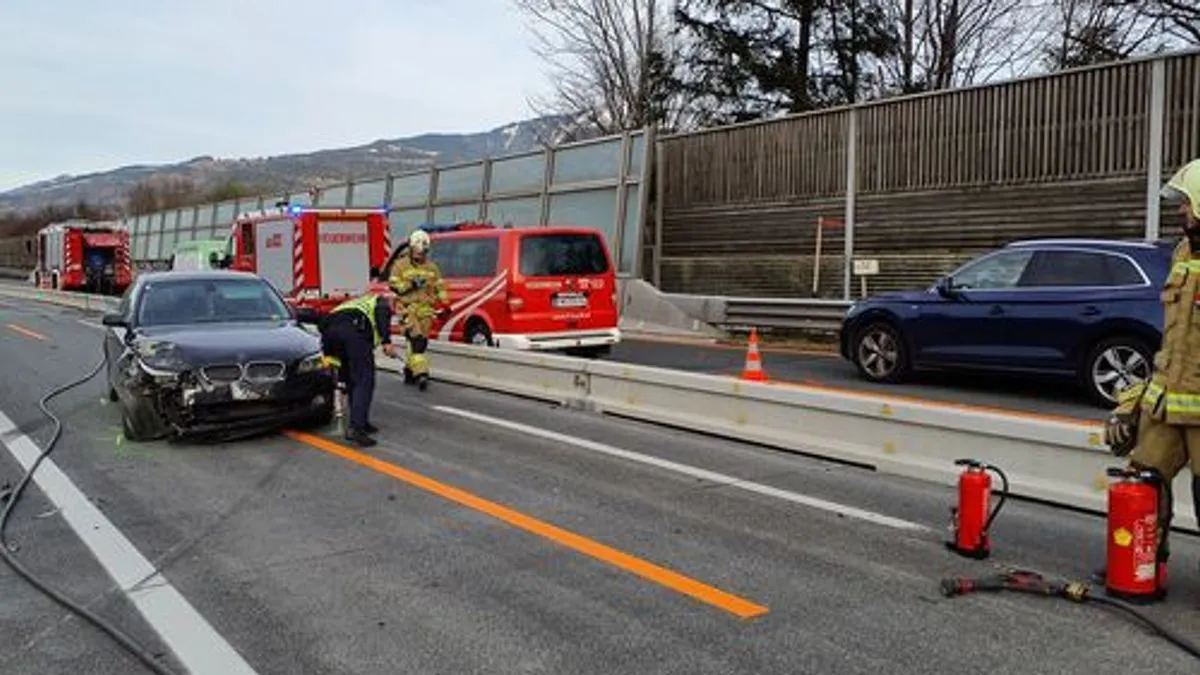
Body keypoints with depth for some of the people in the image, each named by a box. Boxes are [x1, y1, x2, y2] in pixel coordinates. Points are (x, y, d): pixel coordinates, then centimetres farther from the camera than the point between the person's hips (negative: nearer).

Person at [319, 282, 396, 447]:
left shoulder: (358, 301, 44)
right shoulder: (382, 299, 28)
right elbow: (382, 312, -1)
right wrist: (387, 341, -9)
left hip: (329, 328, 6)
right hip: (354, 327, -6)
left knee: (352, 380, 20)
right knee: (364, 380, -4)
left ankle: (361, 422, 24)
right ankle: (355, 428, -14)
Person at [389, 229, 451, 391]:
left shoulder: (432, 267, 15)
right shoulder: (401, 265, 4)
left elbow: (440, 287, 17)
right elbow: (394, 286, -3)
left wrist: (445, 303, 4)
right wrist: (411, 285, -16)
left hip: (425, 310, 4)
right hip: (408, 308, -4)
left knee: (421, 341, 7)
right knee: (416, 340, -19)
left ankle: (409, 370, 25)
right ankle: (421, 373, -24)